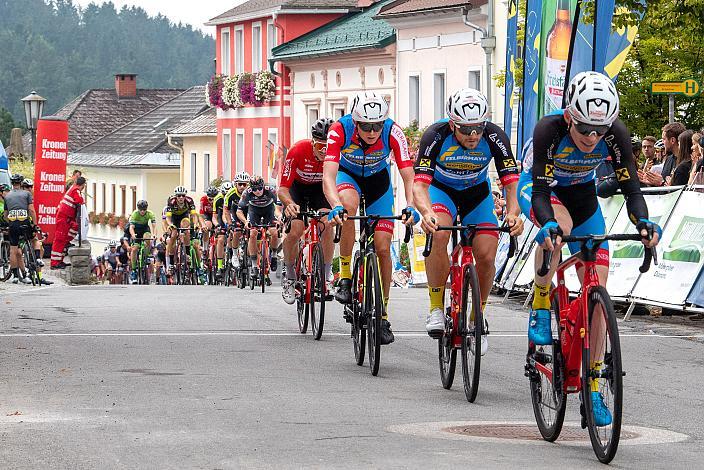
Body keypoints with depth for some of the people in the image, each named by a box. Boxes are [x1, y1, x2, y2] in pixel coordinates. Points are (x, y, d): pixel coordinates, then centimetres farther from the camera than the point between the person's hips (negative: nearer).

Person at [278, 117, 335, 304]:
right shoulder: (298, 151, -34)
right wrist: (290, 203, -52)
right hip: (297, 187, -1)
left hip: (321, 187, 1)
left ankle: (327, 277, -11)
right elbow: (282, 188, -30)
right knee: (294, 231, -19)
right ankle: (290, 278, 2)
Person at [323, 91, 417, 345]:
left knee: (383, 248, -7)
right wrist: (335, 205, -60)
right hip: (348, 175, -1)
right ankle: (345, 277, -23)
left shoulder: (392, 132, -32)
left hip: (378, 180, 1)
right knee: (349, 204, -37)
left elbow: (408, 176, -33)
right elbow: (328, 176, -42)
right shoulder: (340, 130, -34)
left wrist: (410, 206, -51)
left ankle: (383, 313, 9)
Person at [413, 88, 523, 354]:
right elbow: (420, 183, -39)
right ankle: (436, 307, -17)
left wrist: (513, 213, -50)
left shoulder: (494, 137, -28)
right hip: (442, 189, -2)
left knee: (486, 256, -15)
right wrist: (426, 212, -60)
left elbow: (512, 182, -29)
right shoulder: (436, 136, -32)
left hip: (477, 193, 2)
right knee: (438, 234, -33)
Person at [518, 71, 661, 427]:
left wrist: (644, 223, -49)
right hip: (537, 186, -3)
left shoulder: (615, 133, -29)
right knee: (559, 225, -40)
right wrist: (549, 225, -59)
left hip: (580, 192, 3)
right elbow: (541, 192, -39)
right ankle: (540, 309, -17)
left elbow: (631, 187, -29)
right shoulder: (549, 129, -36)